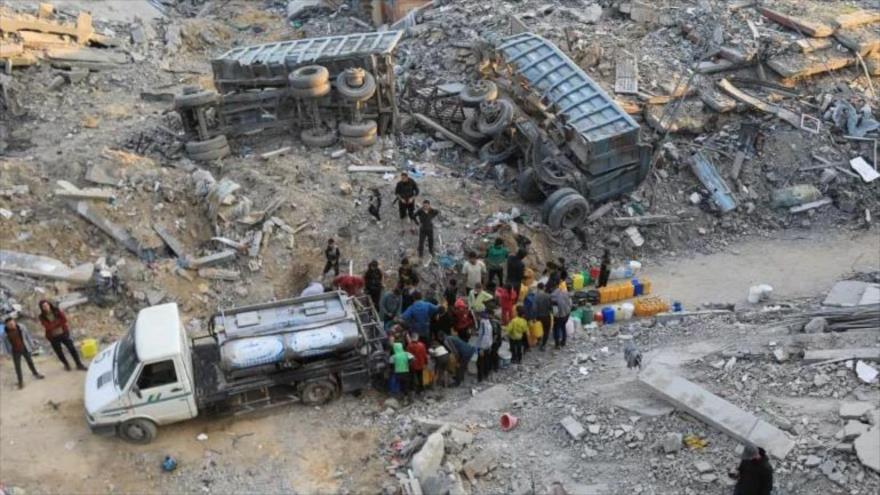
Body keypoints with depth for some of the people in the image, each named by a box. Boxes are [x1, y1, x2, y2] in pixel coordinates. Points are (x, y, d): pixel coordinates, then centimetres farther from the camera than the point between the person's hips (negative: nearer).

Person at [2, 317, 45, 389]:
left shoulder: (21, 327, -17)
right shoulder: (5, 333, -20)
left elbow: (27, 335, -3)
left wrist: (31, 345, 3)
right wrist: (8, 351, 0)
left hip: (25, 349, 2)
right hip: (15, 352, -2)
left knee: (30, 362, 18)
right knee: (17, 366, 5)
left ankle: (36, 374, 39)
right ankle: (20, 381, 20)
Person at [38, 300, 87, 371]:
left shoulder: (56, 310, -6)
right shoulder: (42, 317, -10)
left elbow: (64, 320, -10)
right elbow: (48, 327, -20)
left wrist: (54, 324, -16)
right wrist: (59, 322, -17)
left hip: (63, 333, 0)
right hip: (53, 337, 0)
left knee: (72, 348, -1)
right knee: (59, 352, 11)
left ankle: (79, 364, 11)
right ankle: (66, 365, 34)